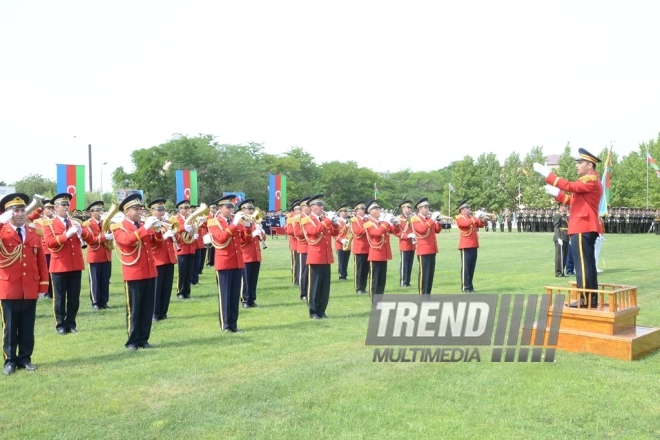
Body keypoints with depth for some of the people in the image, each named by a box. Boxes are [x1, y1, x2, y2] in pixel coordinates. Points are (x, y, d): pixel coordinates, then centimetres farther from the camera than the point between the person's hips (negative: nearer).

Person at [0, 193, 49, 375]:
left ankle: (25, 358, 20)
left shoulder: (34, 234, 8)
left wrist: (43, 286, 3)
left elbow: (41, 262, 7)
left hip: (30, 290, 3)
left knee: (27, 328, 10)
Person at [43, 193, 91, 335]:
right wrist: (67, 234, -25)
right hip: (59, 266, -4)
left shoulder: (76, 222, 15)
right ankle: (61, 325, 10)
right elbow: (49, 242, -14)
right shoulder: (49, 224, 1)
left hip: (76, 265, 4)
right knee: (60, 298, 3)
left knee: (74, 297, 7)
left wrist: (81, 231, -16)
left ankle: (71, 323, 16)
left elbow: (89, 237, 5)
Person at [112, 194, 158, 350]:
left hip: (150, 272, 6)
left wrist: (157, 230, -6)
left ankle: (143, 339, 17)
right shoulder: (118, 227, -3)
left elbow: (156, 241, 13)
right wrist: (145, 228, -27)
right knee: (133, 309, 0)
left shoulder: (143, 225, 16)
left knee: (148, 308, 9)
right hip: (133, 274, -6)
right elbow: (128, 240, -23)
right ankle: (132, 341, 9)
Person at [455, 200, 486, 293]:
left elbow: (481, 225, 18)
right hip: (466, 246, -8)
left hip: (474, 245, 8)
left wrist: (482, 218, 0)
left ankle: (470, 286, 16)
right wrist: (476, 217, -22)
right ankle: (465, 287, -2)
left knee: (472, 267, 10)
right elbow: (466, 223, -25)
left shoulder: (471, 217, 18)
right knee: (465, 267, -5)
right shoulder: (459, 218, -5)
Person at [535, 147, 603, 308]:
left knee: (582, 264, -8)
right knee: (588, 264, 11)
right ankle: (592, 298, 14)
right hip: (586, 228, 11)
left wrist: (546, 173, -26)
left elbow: (570, 186, -24)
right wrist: (557, 193, 17)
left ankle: (585, 299, -5)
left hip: (582, 229, -11)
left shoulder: (591, 180, -11)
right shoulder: (588, 181, 21)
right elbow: (575, 201, 24)